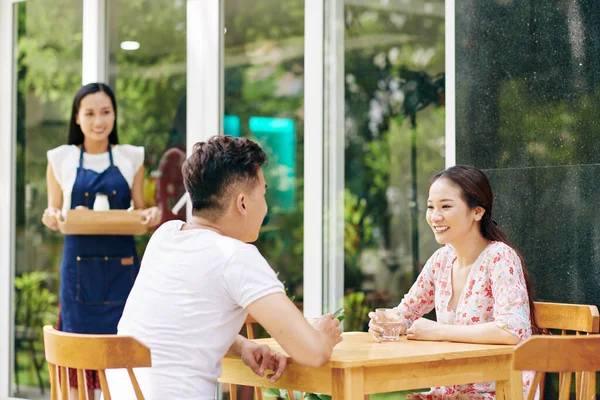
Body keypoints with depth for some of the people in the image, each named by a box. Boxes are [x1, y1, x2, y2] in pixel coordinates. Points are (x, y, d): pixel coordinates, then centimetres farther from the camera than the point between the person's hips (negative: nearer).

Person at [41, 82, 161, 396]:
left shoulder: (131, 158, 6)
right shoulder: (61, 159, 4)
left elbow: (138, 211, 12)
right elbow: (54, 212, 9)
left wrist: (151, 215, -10)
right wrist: (51, 217, -14)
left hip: (121, 267, 1)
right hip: (79, 266, 0)